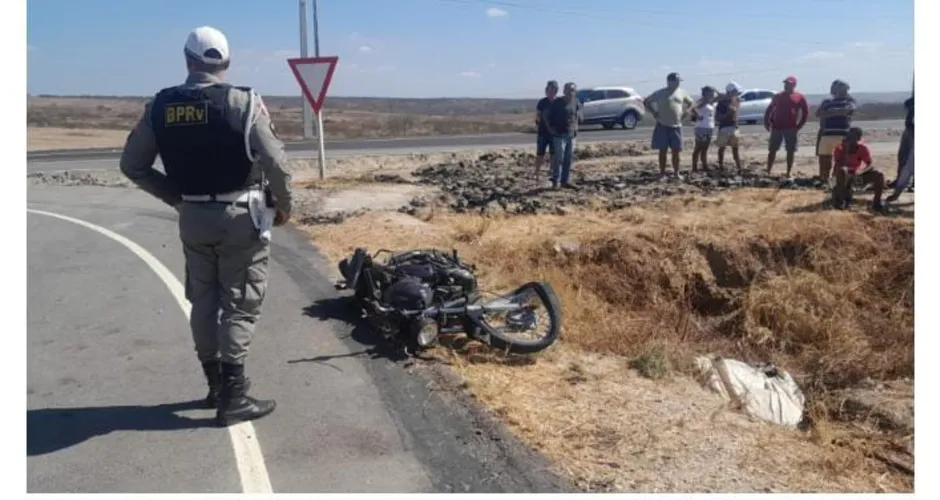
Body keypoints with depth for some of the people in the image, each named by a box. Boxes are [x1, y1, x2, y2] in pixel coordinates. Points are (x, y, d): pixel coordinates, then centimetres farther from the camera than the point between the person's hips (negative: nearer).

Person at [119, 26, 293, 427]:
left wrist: (176, 197, 14)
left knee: (204, 302, 15)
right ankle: (233, 397, 4)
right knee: (240, 306, 3)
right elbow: (275, 161, -18)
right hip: (239, 217, -4)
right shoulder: (243, 101, -12)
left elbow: (132, 164, 5)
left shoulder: (160, 105, 1)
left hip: (193, 219, 4)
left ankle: (216, 386, 26)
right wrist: (283, 204, -2)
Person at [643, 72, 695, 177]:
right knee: (663, 151, 1)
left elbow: (691, 103, 23)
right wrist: (654, 112, -4)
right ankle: (662, 173, 8)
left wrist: (684, 112, 8)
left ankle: (676, 173, 15)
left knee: (676, 151, 5)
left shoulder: (681, 93, 8)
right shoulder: (660, 93, -2)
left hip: (676, 126, 3)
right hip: (663, 126, -3)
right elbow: (646, 102, 4)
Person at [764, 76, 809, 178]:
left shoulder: (799, 97, 4)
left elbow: (806, 112, 6)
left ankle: (789, 172, 10)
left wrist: (799, 125, -2)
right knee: (772, 150, 1)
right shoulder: (778, 96, 11)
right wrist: (767, 122, 5)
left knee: (791, 151, 2)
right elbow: (769, 109, 17)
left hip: (791, 128, -2)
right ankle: (768, 171, 6)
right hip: (777, 127, 2)